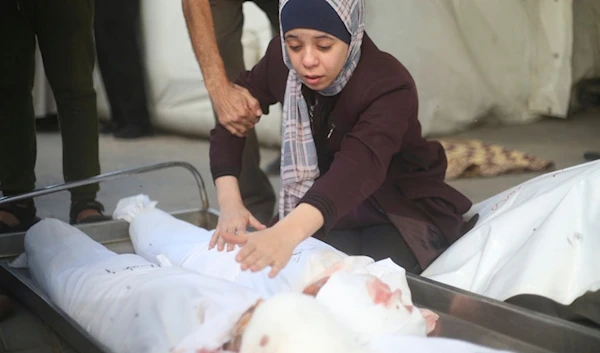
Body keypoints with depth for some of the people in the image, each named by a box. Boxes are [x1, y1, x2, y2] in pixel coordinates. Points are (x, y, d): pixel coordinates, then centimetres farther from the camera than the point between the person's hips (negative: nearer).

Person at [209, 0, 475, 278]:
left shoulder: (388, 85, -30)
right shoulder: (281, 61, -13)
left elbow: (360, 165, -48)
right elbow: (230, 121, -9)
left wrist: (287, 232, -66)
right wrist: (230, 202, -28)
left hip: (403, 211, -4)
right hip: (329, 205, 4)